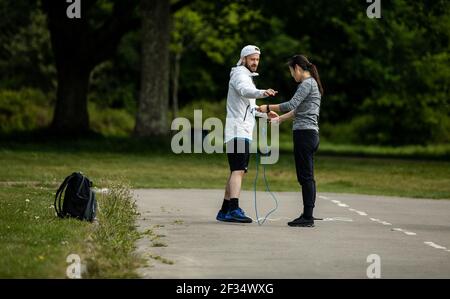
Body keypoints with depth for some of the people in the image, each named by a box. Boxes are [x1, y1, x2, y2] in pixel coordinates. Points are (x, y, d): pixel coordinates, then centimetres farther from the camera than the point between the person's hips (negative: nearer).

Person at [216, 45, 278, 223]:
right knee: (238, 170, -20)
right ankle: (234, 210, -31)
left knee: (237, 172, 11)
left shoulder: (247, 76, 24)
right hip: (238, 131, -10)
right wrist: (262, 93, -50)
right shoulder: (240, 74, -7)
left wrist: (265, 114, 36)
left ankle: (224, 212, 15)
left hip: (244, 133, 10)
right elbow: (245, 91, -32)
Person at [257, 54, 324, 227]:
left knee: (305, 176, -9)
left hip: (304, 133, -10)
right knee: (307, 176, 9)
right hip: (310, 134, 10)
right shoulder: (312, 84, 20)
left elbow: (292, 105, -19)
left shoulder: (307, 83, -10)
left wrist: (268, 108, -10)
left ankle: (307, 217, -9)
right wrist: (280, 119, 37)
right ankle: (307, 215, 11)